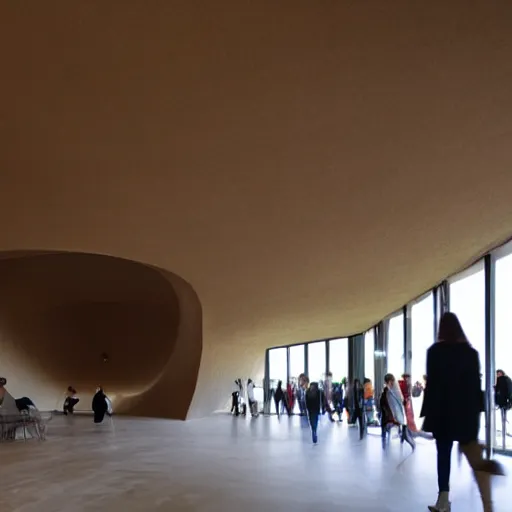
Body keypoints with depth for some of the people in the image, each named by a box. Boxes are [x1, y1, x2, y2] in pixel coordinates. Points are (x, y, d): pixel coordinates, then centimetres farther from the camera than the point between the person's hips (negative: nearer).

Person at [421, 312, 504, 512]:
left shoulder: (435, 351, -6)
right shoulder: (471, 351, 4)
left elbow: (431, 384, -8)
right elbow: (476, 383, 4)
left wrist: (426, 412, -3)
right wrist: (477, 409, 10)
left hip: (442, 411, -2)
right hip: (466, 410, 2)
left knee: (444, 454, 7)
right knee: (473, 457, 4)